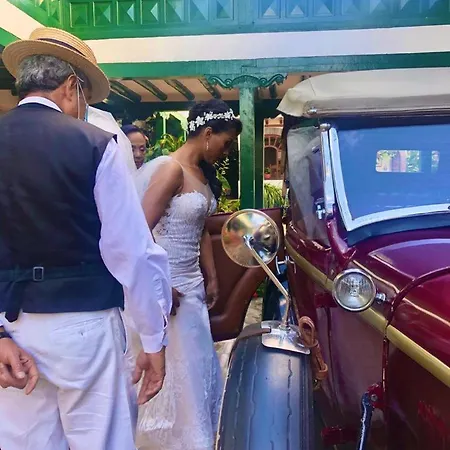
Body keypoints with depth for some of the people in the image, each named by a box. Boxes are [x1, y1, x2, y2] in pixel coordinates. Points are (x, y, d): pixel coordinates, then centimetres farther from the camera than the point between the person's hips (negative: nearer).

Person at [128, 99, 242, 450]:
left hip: (191, 284, 9)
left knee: (197, 367, 18)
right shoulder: (171, 169, -17)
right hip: (165, 286, -9)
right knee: (174, 372, 5)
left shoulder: (203, 173, 10)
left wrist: (211, 278, 14)